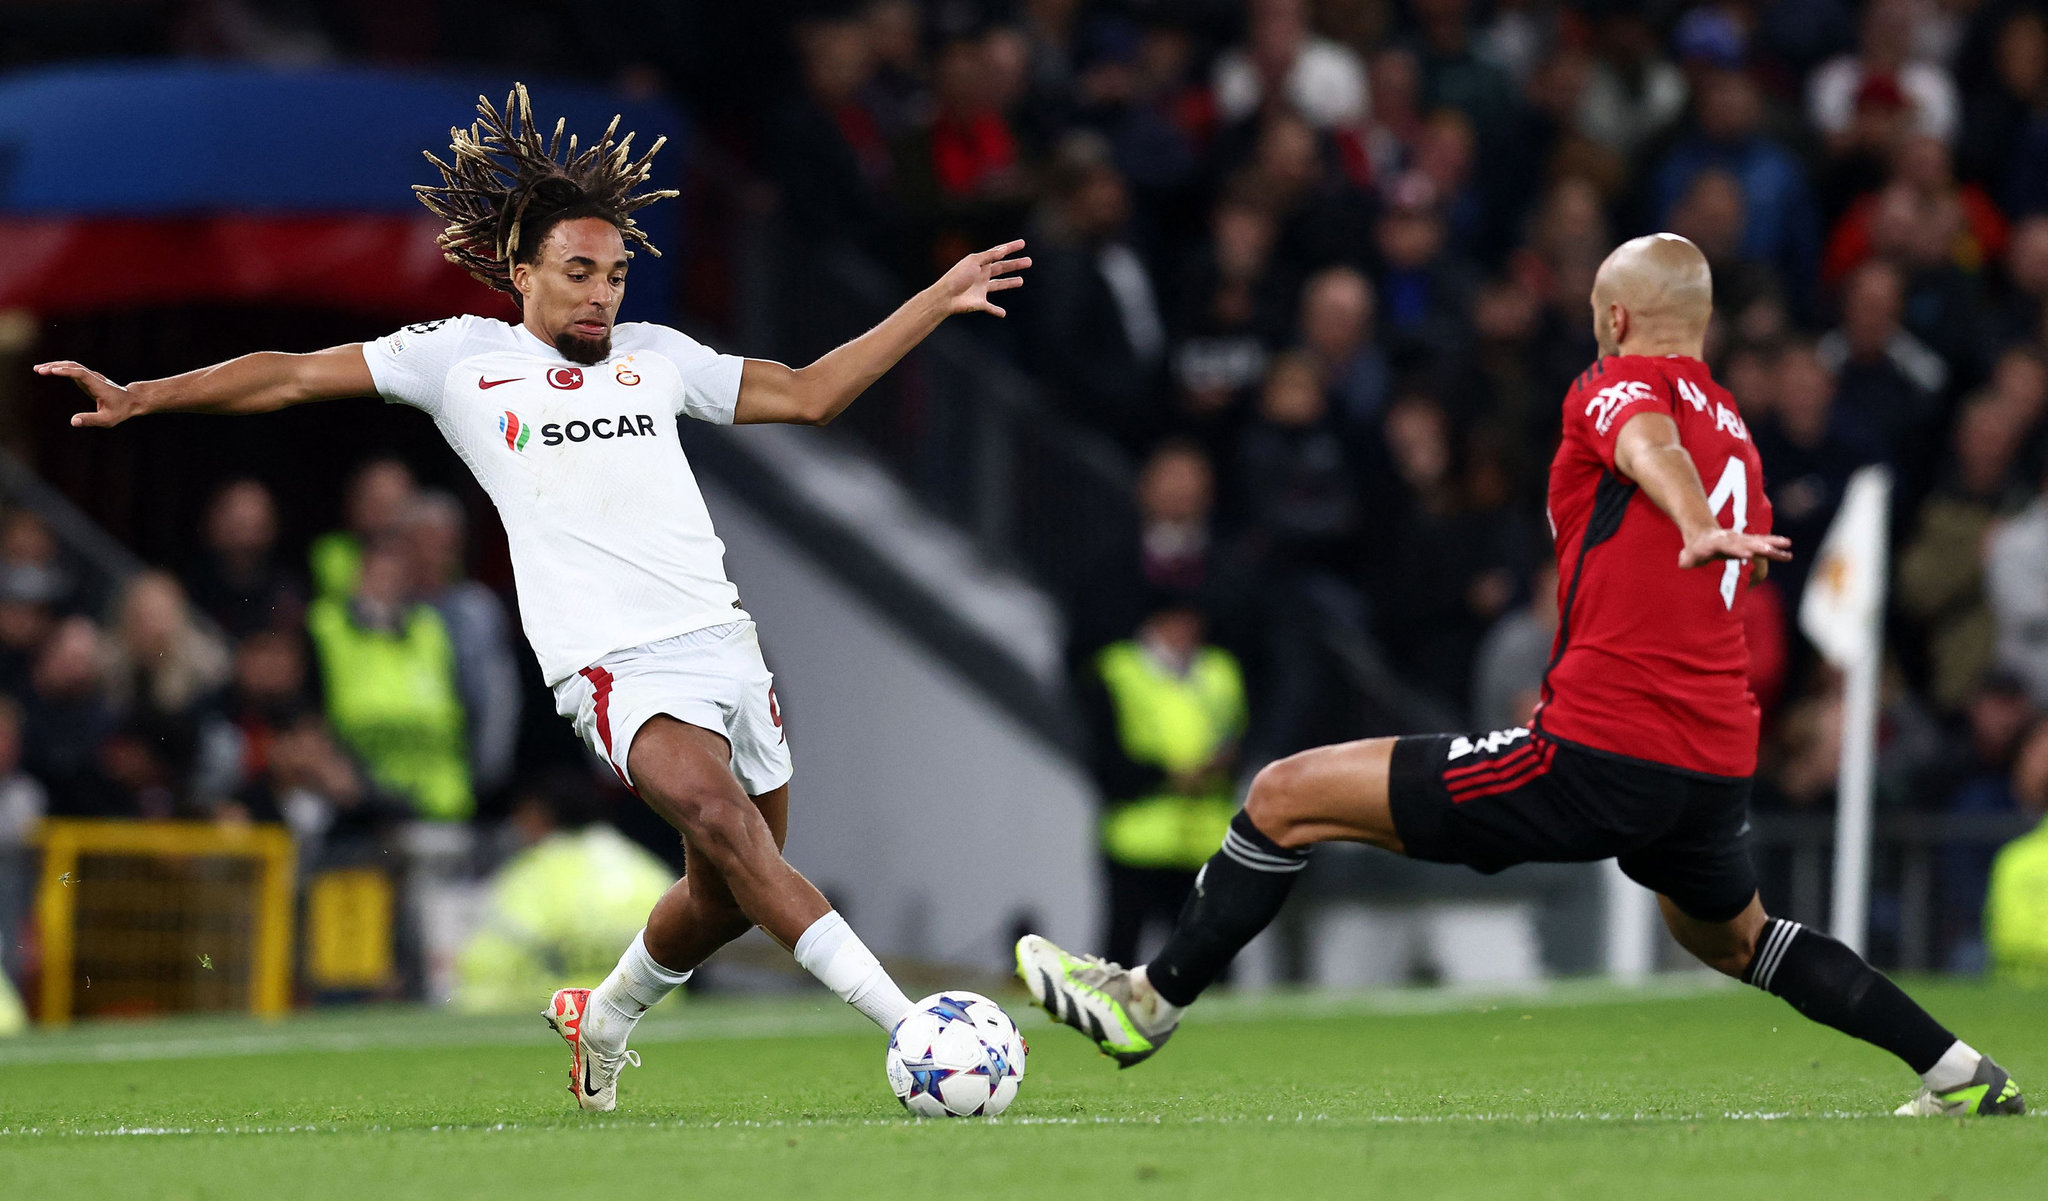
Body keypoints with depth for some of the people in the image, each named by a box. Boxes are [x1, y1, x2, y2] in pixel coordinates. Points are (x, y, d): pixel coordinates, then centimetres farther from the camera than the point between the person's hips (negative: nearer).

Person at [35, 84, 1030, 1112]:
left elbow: (808, 394, 24)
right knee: (724, 821, -28)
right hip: (616, 667, -5)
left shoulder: (655, 356, 18)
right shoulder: (462, 357, 8)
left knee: (729, 895, 10)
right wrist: (140, 396, 2)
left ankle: (602, 1020, 39)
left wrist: (942, 298, 21)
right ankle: (906, 1024, -34)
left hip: (723, 640, 5)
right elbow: (294, 376, 10)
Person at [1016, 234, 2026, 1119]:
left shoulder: (1616, 384, -1)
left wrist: (1695, 530, -47)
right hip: (1720, 762, 8)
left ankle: (1149, 1001, 4)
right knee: (1727, 935, 38)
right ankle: (1960, 1072, 32)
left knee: (1286, 797, 0)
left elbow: (1649, 439, -25)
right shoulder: (1738, 435, 22)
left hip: (1600, 755, -8)